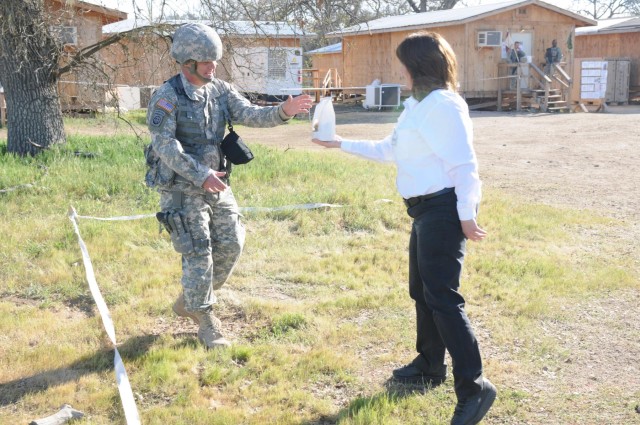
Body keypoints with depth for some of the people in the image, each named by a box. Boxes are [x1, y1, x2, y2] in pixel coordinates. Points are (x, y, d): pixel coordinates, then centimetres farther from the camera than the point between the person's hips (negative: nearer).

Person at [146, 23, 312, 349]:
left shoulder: (221, 91, 4)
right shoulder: (167, 97, -14)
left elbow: (250, 115, -6)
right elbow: (164, 145, -22)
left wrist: (283, 111, -25)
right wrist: (201, 175, -29)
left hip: (215, 184, 7)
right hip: (181, 188, -7)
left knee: (231, 244, 8)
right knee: (198, 254, -5)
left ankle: (188, 301, 27)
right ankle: (205, 322, 11)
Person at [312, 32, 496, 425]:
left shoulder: (444, 105, -15)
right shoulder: (417, 105, 17)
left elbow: (464, 164, -20)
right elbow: (388, 150, 27)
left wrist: (466, 215, -23)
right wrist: (340, 144, 28)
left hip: (444, 208, -11)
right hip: (425, 210, 11)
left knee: (442, 296, -13)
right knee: (422, 291, 18)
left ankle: (474, 387, -9)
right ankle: (430, 367, 32)